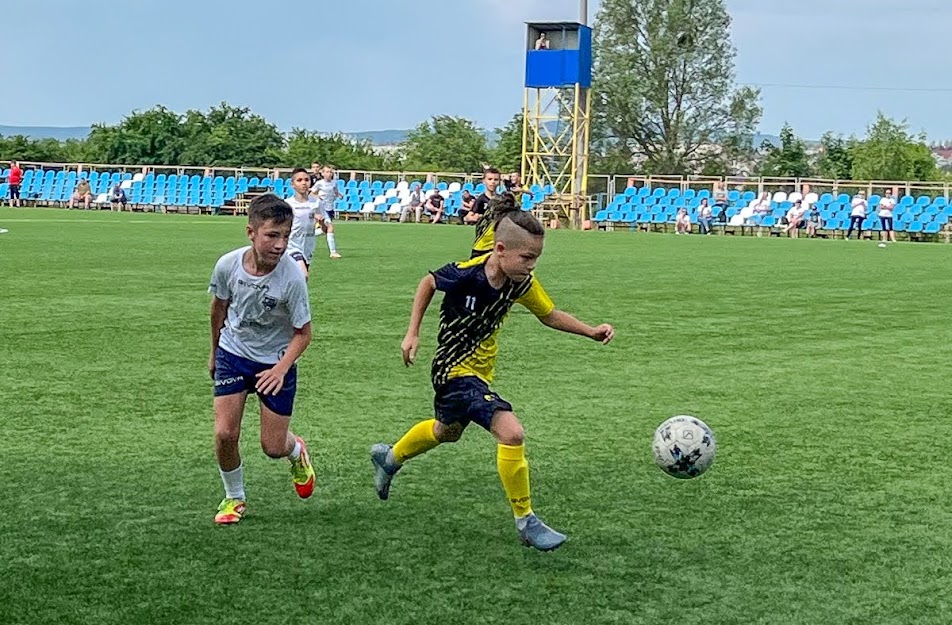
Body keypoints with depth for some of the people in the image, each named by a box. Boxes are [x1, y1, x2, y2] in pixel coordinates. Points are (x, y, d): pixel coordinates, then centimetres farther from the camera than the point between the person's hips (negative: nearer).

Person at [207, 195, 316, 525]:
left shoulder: (292, 277, -27)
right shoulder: (228, 265, -19)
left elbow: (303, 333, -16)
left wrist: (281, 369, -31)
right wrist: (214, 351, 16)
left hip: (276, 362, -2)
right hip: (233, 353, 2)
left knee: (273, 446, 2)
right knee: (225, 434, -9)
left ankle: (297, 452, 40)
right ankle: (234, 498, 17)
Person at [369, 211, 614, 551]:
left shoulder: (522, 283, -12)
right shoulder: (465, 274, -27)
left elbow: (550, 315, 3)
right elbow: (428, 284, -7)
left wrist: (591, 331, -10)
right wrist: (412, 333, -6)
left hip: (480, 371, 8)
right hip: (456, 372, -8)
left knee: (446, 431, 32)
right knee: (512, 433, -23)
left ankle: (390, 458, 59)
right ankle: (525, 521, -8)